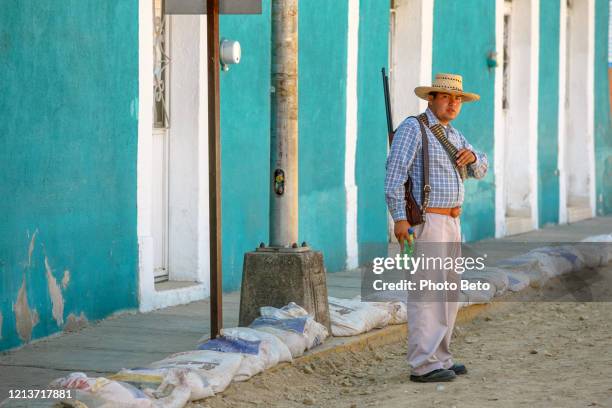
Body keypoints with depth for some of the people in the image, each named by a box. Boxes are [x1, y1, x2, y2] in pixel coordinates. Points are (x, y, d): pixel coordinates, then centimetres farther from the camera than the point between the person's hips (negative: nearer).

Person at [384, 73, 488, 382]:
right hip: (424, 221, -9)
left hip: (450, 223, 9)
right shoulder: (412, 128, -9)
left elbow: (479, 170, 18)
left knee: (448, 293, 11)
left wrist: (472, 156, -6)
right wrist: (399, 218, -25)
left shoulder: (452, 134, 17)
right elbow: (395, 172, -17)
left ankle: (438, 357, 18)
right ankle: (424, 365, -14)